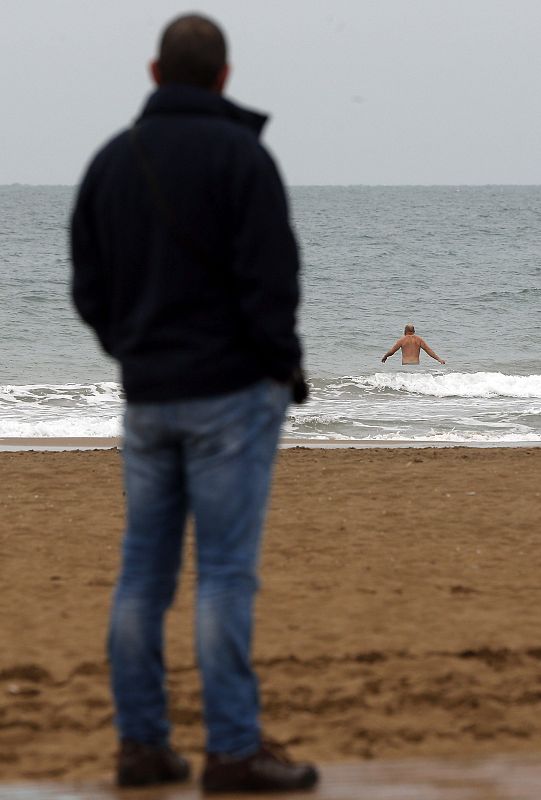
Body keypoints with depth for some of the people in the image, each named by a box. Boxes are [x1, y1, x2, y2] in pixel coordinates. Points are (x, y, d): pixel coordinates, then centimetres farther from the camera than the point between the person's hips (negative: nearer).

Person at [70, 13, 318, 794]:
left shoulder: (110, 160, 8)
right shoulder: (240, 154, -10)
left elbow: (89, 286, 8)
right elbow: (269, 279, -15)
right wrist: (286, 366, -1)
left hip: (146, 398, 6)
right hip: (230, 391, -5)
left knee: (145, 569, 8)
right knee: (226, 570, -5)